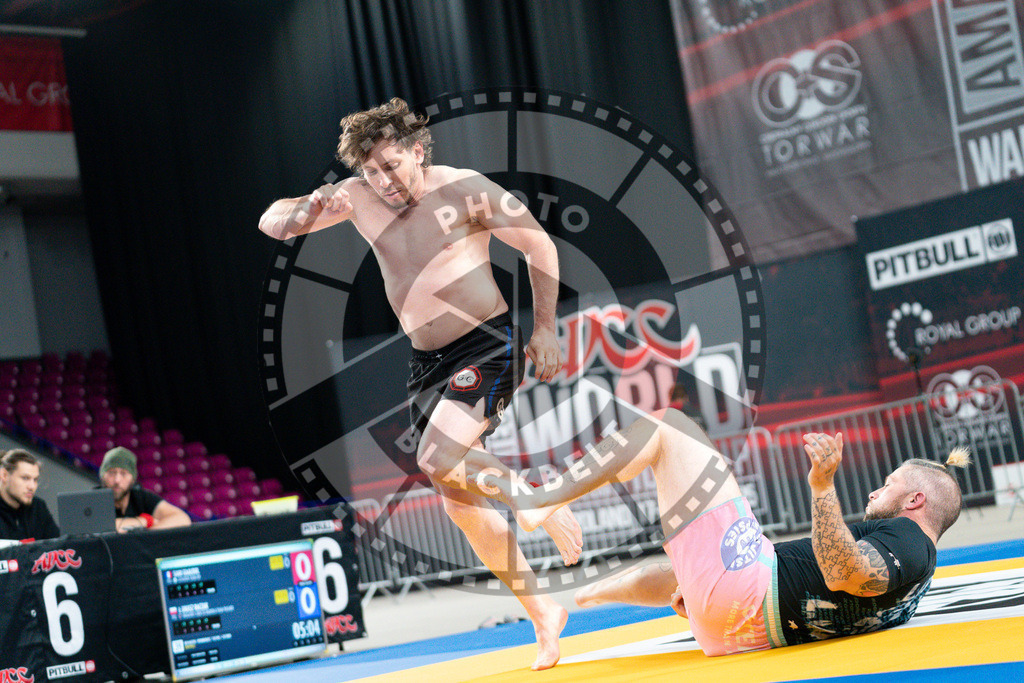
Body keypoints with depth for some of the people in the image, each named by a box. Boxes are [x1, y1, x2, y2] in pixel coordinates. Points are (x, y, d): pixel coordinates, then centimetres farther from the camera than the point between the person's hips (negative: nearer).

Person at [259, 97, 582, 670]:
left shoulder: (466, 189, -11)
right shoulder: (357, 197, 1)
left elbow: (540, 245, -1)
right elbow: (271, 223, 3)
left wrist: (545, 328, -2)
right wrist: (305, 212, -20)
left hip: (489, 344, -6)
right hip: (428, 360, 6)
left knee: (439, 459, -28)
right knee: (459, 499, 5)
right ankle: (543, 613, 16)